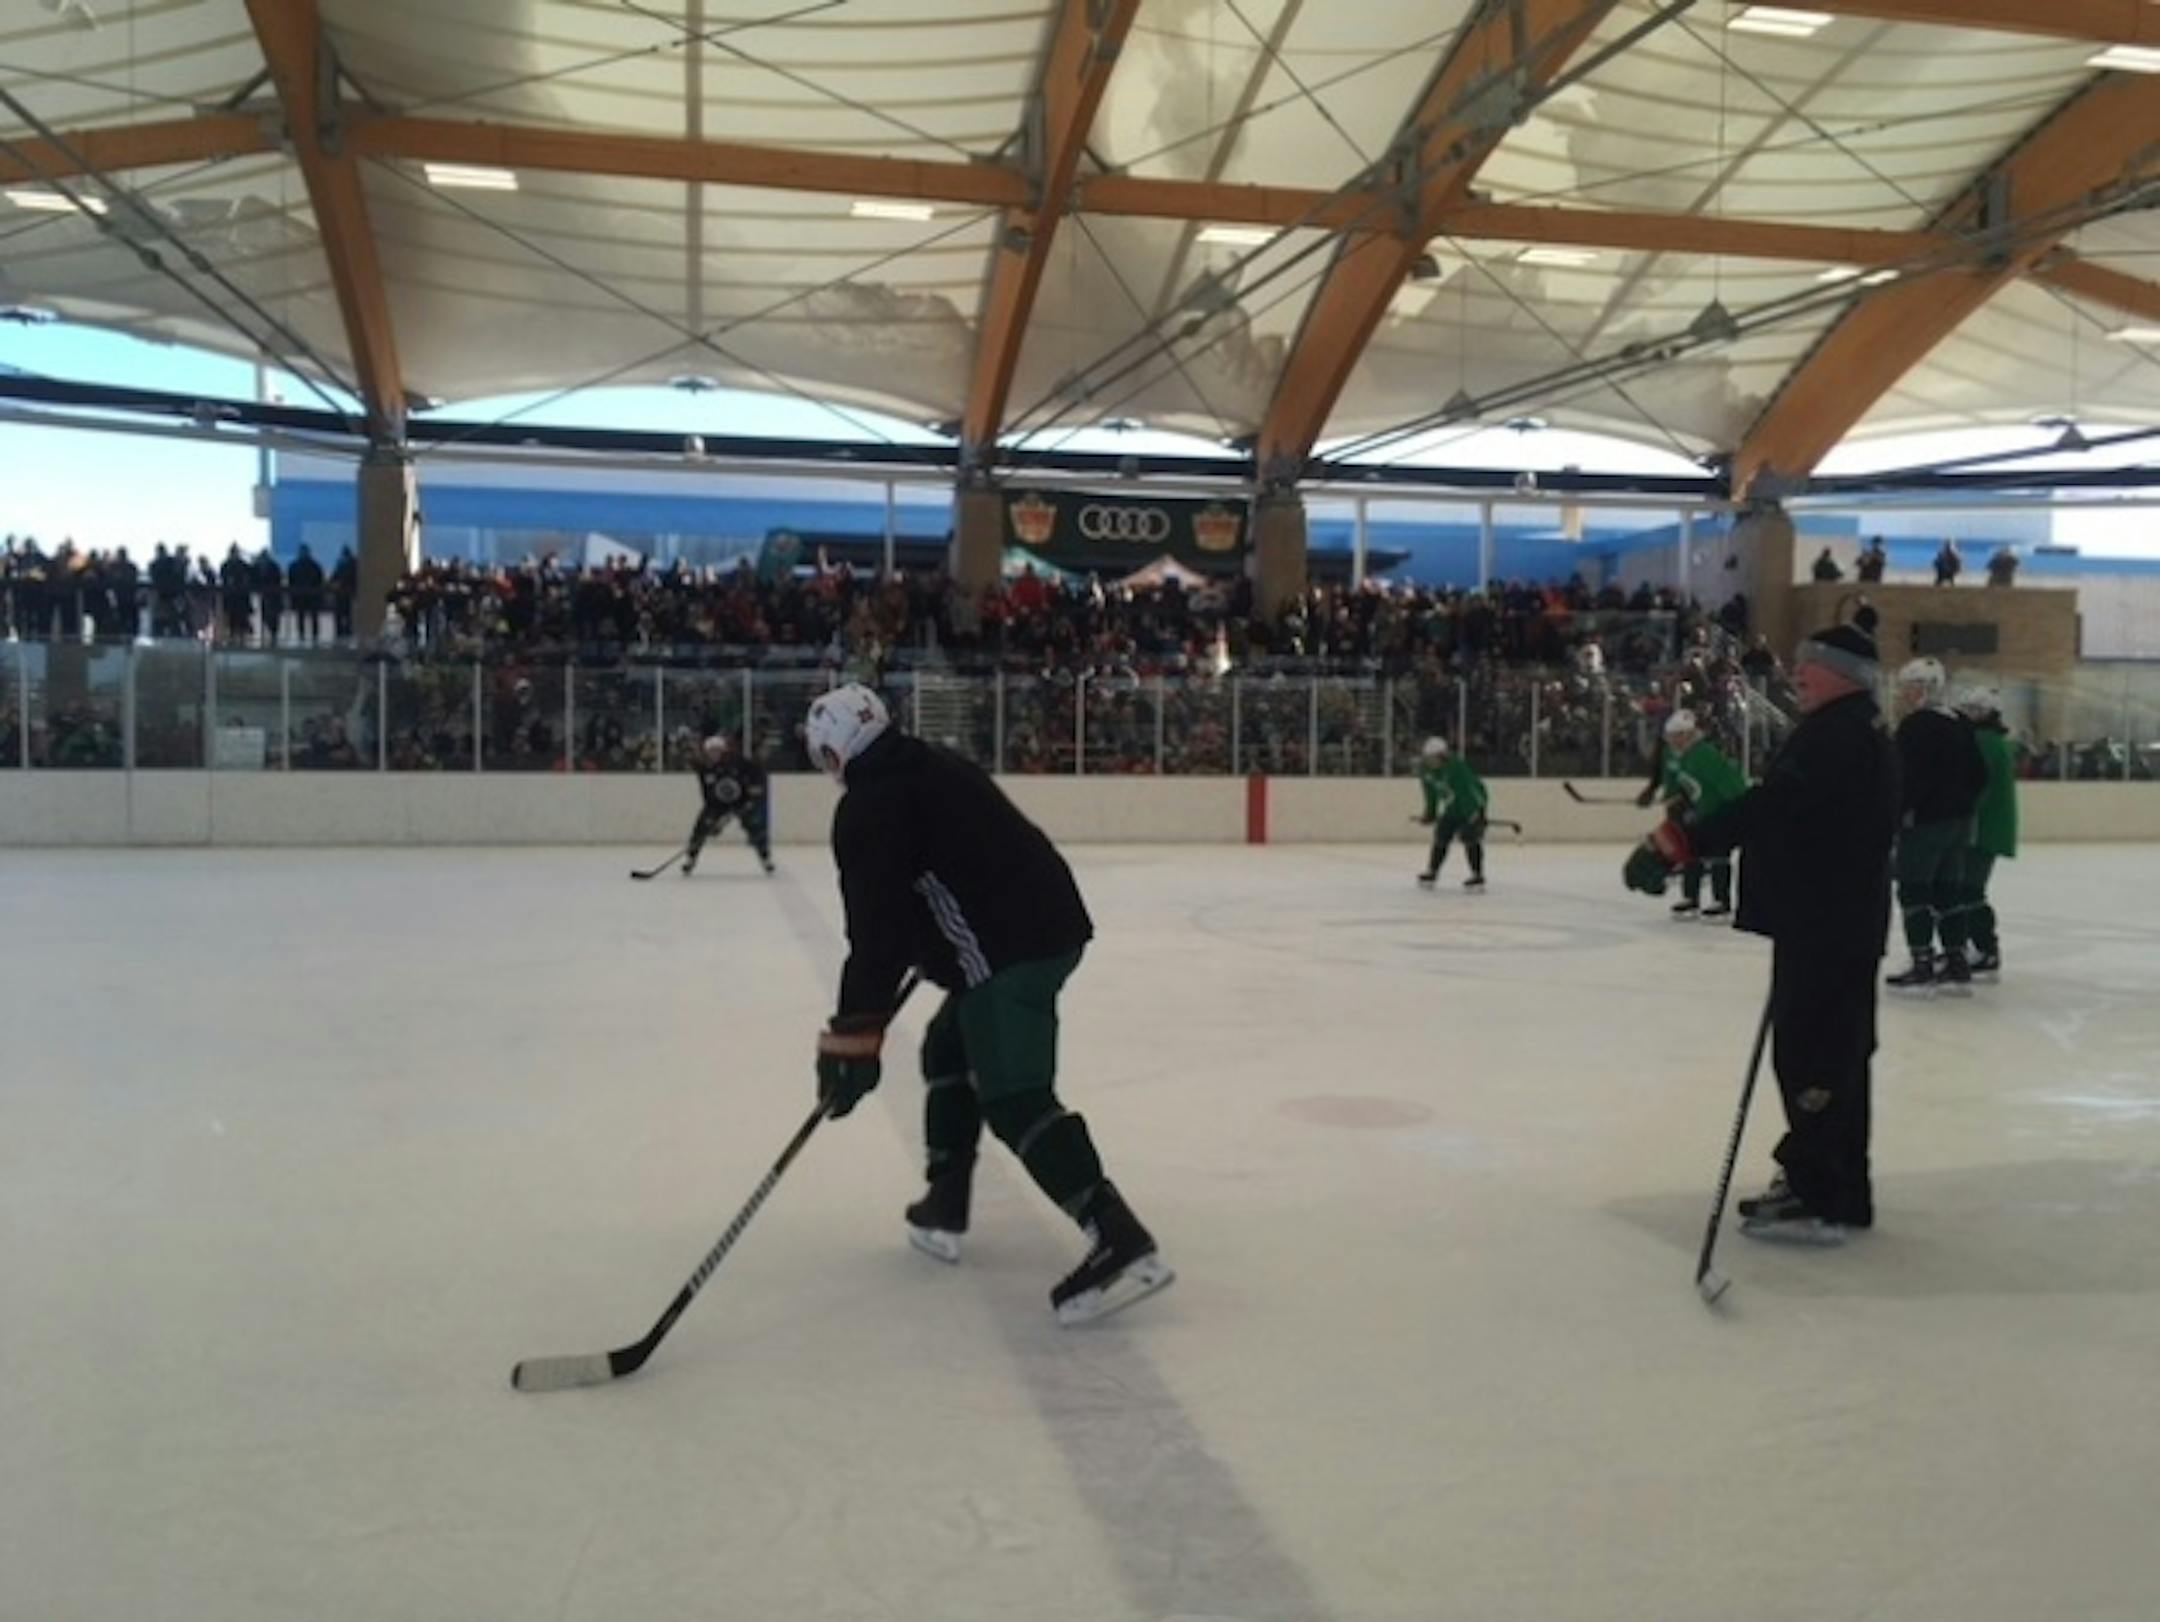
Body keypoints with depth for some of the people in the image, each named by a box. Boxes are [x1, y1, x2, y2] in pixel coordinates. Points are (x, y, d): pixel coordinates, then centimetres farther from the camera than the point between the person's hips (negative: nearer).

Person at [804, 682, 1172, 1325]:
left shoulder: (868, 806, -8)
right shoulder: (930, 766, 20)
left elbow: (875, 926, -15)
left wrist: (854, 1035, -14)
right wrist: (920, 955, 44)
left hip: (1011, 948, -10)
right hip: (1048, 921, 10)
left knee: (1014, 1100, -14)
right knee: (949, 1051, 25)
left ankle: (1122, 1244, -22)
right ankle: (943, 1208, 30)